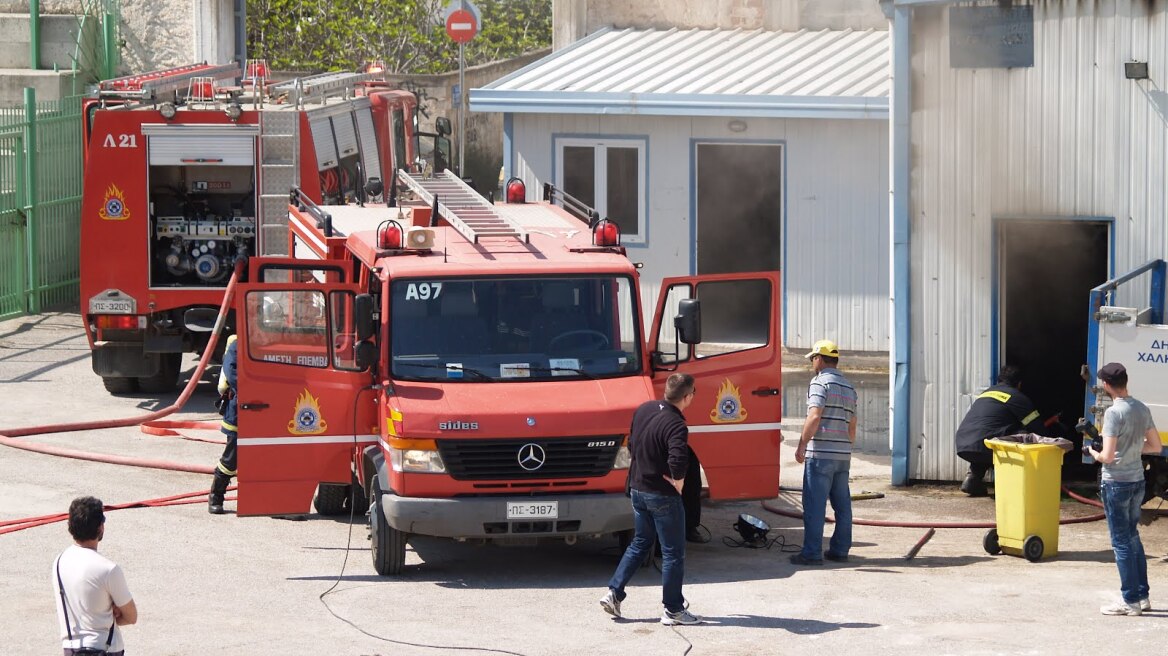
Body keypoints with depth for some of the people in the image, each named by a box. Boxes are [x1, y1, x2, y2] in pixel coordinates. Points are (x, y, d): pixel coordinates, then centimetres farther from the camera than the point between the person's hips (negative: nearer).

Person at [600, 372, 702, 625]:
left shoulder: (643, 410, 1)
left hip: (638, 488, 8)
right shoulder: (676, 426, -24)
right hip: (663, 496, -8)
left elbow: (631, 443, 14)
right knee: (673, 553, 5)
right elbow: (678, 462, -38)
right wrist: (678, 485, -20)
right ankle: (673, 609, 10)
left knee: (639, 544, 23)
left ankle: (614, 593, 18)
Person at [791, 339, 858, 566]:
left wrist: (801, 446, -13)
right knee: (842, 503, 10)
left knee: (815, 504, -6)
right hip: (843, 455, 8)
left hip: (820, 454, -8)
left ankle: (812, 552, -8)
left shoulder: (820, 382, -8)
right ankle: (840, 550, 14)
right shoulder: (848, 387, 17)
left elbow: (814, 417, -17)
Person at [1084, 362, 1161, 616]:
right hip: (1138, 481, 7)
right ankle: (1142, 595, 22)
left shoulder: (1114, 412, -19)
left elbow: (1107, 456, -21)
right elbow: (1155, 446, 13)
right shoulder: (1142, 409, 4)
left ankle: (1130, 601, 4)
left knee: (1121, 542, 0)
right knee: (1133, 538, 18)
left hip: (1116, 483, -7)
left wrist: (1092, 452, -1)